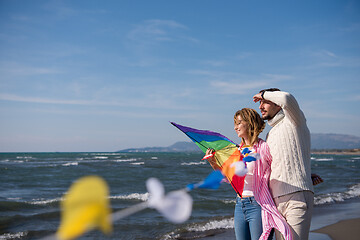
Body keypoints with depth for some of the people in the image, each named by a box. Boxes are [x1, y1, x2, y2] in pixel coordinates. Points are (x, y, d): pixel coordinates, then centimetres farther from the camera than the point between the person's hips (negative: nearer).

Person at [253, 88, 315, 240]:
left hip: (297, 197, -7)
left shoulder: (293, 121, 3)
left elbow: (287, 98, -18)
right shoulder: (270, 135, 25)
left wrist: (263, 94, -3)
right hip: (276, 200, 7)